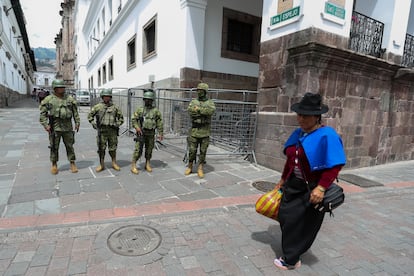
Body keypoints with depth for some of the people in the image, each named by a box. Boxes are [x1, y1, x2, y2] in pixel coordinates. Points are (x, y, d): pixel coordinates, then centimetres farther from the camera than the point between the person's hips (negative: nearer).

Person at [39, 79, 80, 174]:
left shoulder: (70, 99, 6)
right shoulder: (48, 99, 1)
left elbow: (75, 112, 9)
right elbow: (43, 113, 1)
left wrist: (77, 122, 4)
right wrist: (45, 125, -7)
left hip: (67, 127, 1)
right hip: (54, 127, -1)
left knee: (70, 146, 6)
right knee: (54, 147, 6)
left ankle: (72, 164, 15)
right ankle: (54, 165, 19)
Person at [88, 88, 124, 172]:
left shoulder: (115, 107, 5)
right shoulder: (98, 106, 3)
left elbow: (121, 117, 14)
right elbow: (90, 115, 12)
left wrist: (117, 124, 4)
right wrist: (94, 124, 3)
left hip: (112, 131, 0)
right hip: (102, 131, 0)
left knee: (113, 148, 7)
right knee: (101, 148, 4)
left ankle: (114, 163, 20)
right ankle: (101, 165, 15)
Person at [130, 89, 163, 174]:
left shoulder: (156, 111, 3)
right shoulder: (140, 109, 2)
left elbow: (159, 123, 3)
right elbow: (133, 119, 2)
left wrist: (160, 133, -1)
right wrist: (137, 127, -13)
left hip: (151, 134, 2)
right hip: (141, 133, -1)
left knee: (149, 149, 10)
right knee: (138, 149, -4)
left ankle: (147, 164, 24)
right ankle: (133, 165, 4)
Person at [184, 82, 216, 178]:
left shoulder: (210, 102, 3)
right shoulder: (193, 102, 5)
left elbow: (211, 110, -20)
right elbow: (190, 111, -15)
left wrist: (198, 109, -20)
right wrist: (204, 112, -19)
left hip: (205, 132, 0)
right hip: (194, 130, 1)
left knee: (203, 151, 5)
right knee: (192, 150, 6)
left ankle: (200, 169, 15)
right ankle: (190, 167, 22)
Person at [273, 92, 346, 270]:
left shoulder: (327, 135, -19)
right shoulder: (298, 133, 4)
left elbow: (335, 165, -21)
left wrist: (321, 188, -27)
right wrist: (283, 179, 18)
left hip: (312, 189, -7)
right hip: (293, 185, 8)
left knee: (301, 222, 4)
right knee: (284, 217, 15)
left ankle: (291, 260, 26)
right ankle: (292, 252, 40)